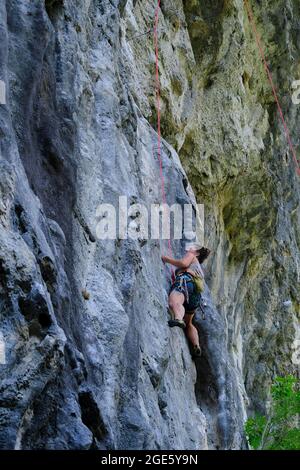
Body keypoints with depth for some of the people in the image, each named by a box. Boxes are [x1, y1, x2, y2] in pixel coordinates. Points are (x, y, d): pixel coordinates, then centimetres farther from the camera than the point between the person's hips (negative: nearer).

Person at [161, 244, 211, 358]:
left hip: (185, 281, -8)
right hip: (195, 295, 8)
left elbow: (184, 263, 3)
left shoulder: (191, 256, 25)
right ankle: (196, 346, 3)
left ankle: (178, 318, -72)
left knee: (174, 302, -39)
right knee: (188, 324, 22)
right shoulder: (200, 272, 45)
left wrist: (167, 259, 13)